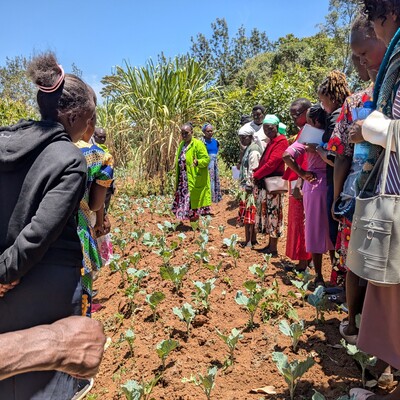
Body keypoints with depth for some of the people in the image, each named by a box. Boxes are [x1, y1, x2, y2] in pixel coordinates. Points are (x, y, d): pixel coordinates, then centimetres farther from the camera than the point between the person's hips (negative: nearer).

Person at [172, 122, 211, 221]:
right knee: (183, 200, 12)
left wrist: (198, 162, -35)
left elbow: (206, 159, -15)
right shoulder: (182, 144, 14)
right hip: (183, 180, 8)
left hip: (194, 179, -8)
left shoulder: (198, 144, -10)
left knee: (193, 201, -4)